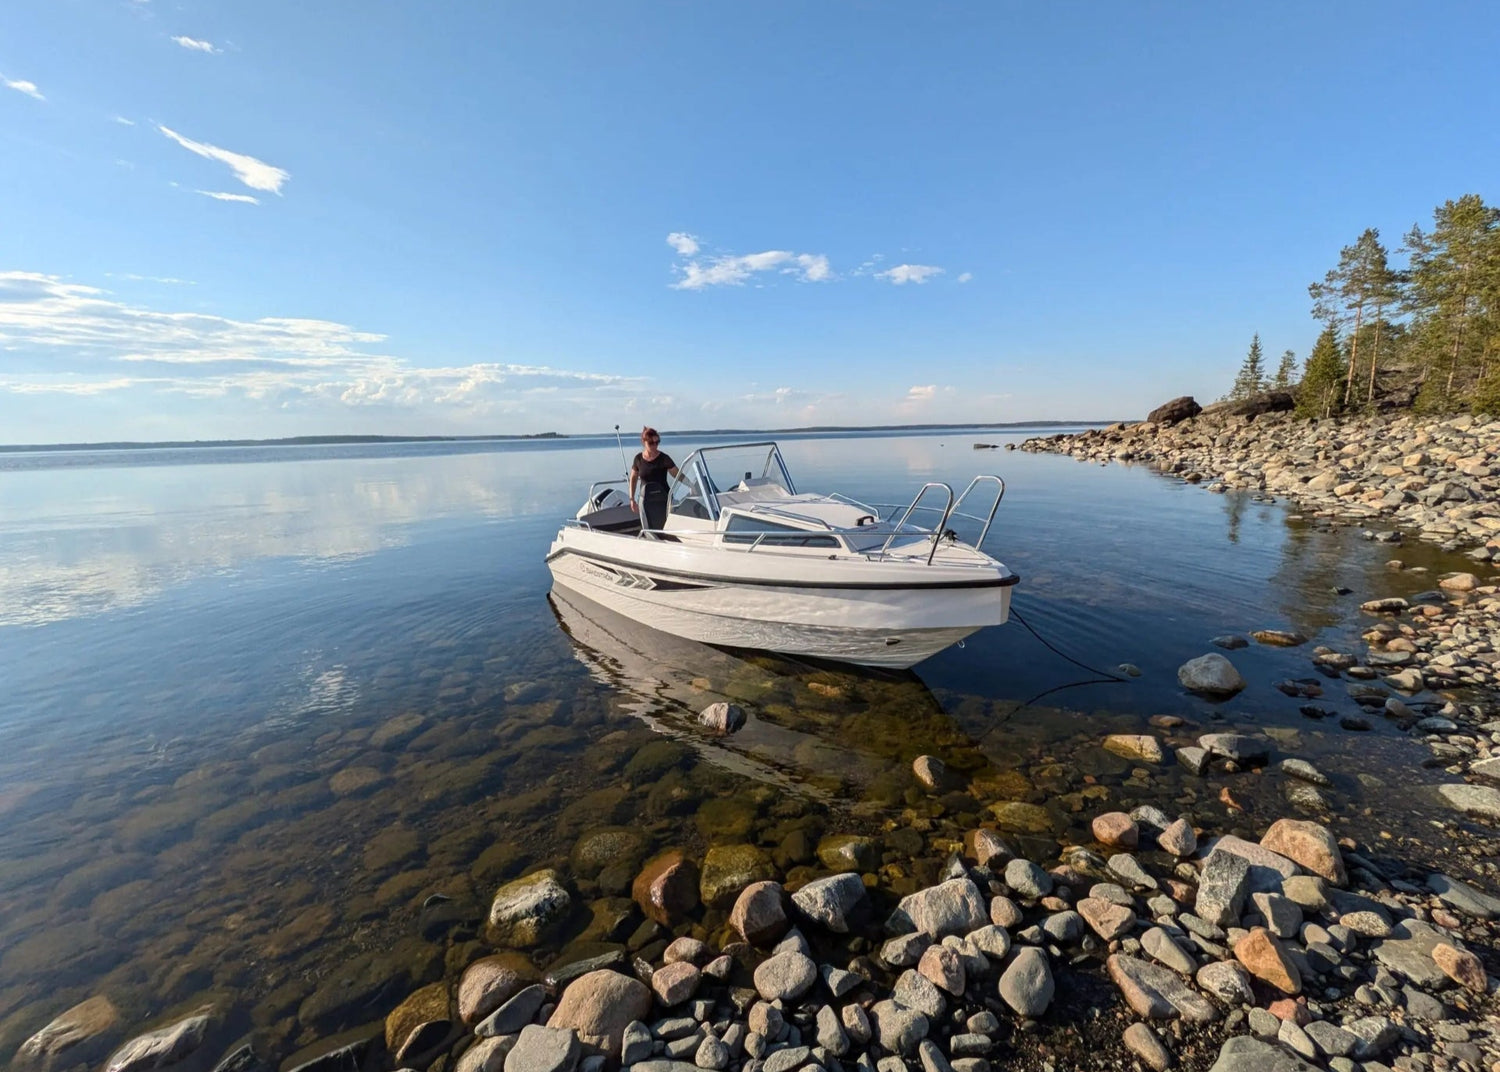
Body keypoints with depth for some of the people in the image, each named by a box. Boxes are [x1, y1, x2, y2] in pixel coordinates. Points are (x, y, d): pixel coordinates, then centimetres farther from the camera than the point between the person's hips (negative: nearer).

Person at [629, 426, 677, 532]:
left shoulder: (664, 459, -9)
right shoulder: (638, 459, 1)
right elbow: (633, 478, 13)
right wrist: (632, 499, 11)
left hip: (663, 501, -2)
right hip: (645, 501, 2)